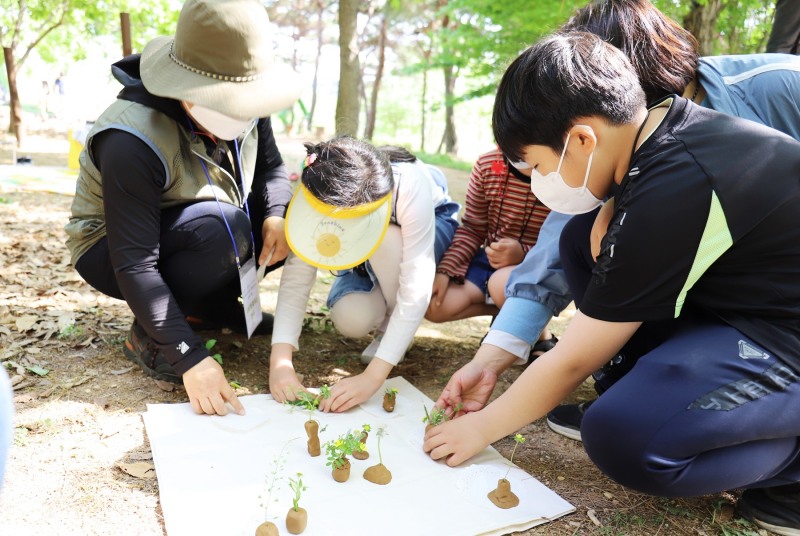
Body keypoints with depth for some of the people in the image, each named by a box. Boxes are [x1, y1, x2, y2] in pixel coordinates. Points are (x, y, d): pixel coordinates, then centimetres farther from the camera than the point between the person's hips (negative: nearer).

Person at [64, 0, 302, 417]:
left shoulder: (238, 103, -14)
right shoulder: (134, 141, -33)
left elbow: (271, 168, -1)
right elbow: (134, 265, -34)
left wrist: (276, 214, -25)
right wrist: (191, 357, -38)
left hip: (202, 238, 7)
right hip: (111, 252, -7)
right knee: (223, 227, -37)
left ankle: (214, 308, 3)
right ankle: (147, 336, -13)